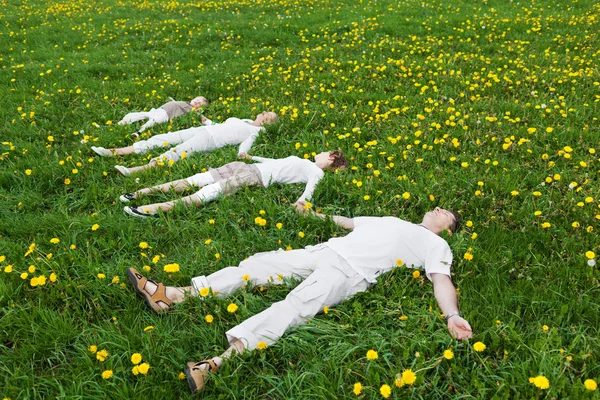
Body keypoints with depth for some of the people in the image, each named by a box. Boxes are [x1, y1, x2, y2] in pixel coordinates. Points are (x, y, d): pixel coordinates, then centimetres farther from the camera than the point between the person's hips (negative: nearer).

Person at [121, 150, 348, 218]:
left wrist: (301, 202, -36)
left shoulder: (316, 173, 4)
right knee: (196, 180, -3)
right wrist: (252, 156, 41)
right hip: (249, 167, 8)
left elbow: (310, 189, -16)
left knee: (210, 192, -25)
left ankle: (154, 209, -34)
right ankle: (142, 192, -3)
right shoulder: (304, 162, 28)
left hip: (257, 177, -8)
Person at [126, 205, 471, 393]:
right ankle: (173, 295, -9)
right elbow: (347, 220, 40)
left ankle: (222, 359, -47)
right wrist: (313, 212, 42)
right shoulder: (391, 220, 35)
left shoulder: (436, 245, 14)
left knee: (298, 304, -31)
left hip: (351, 273, -7)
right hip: (326, 250, 7)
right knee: (260, 263, -6)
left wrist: (452, 315, -22)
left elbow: (442, 280, -3)